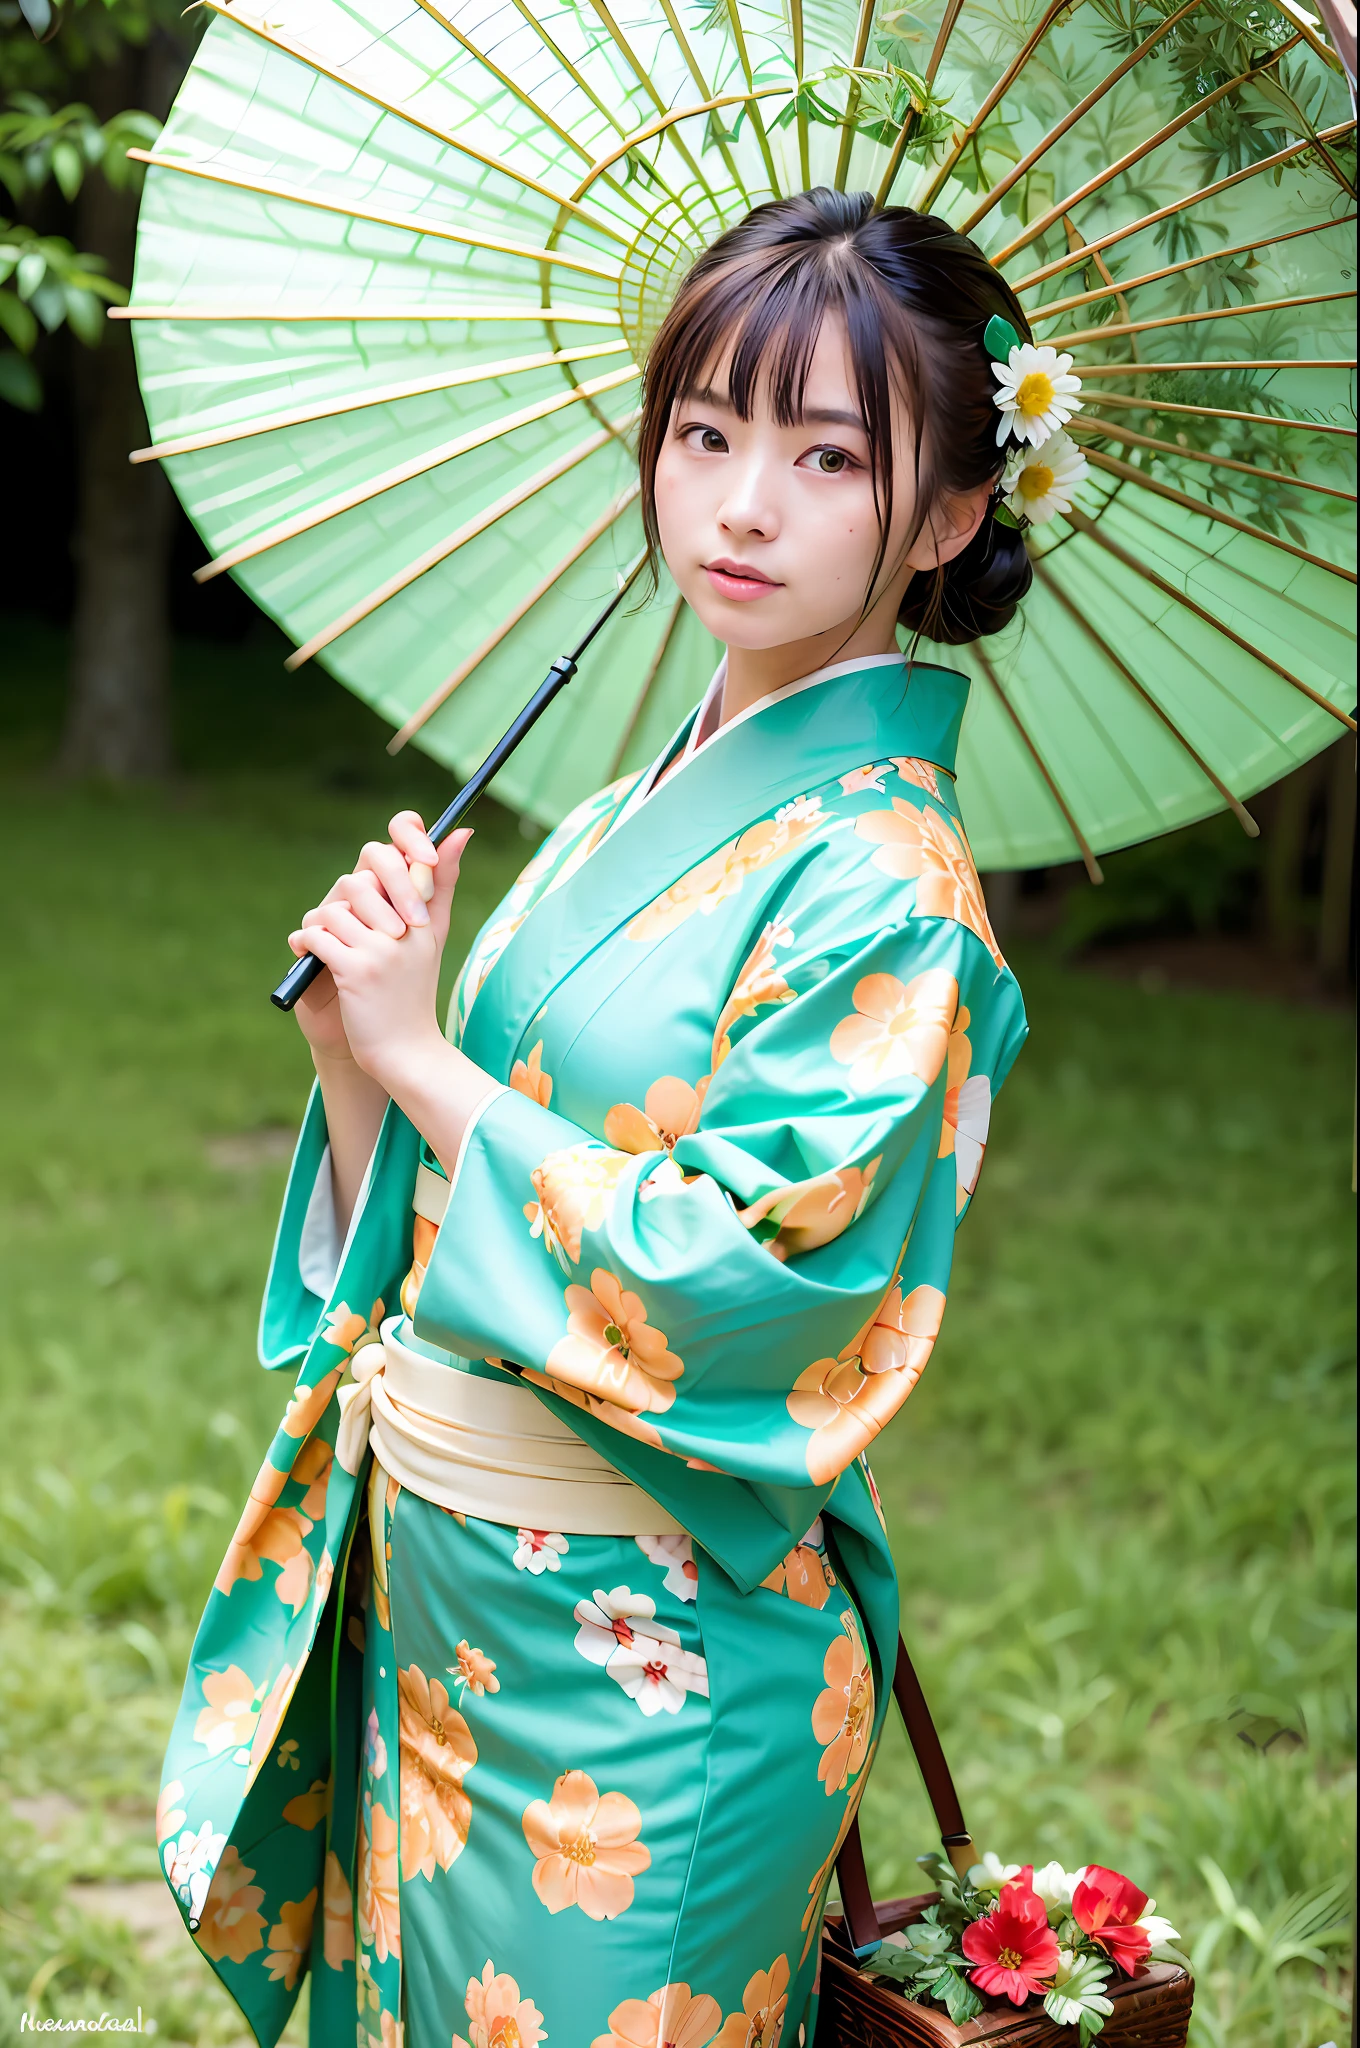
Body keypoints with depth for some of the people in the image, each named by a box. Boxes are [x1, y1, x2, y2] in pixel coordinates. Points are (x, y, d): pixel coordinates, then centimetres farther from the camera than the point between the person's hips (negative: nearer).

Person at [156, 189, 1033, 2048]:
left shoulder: (884, 887, -17)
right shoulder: (633, 815, 6)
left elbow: (741, 1285, -25)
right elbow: (415, 1259, 9)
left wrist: (417, 1054, -18)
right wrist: (352, 1049, -10)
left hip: (640, 1673, -7)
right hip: (428, 1605, 7)